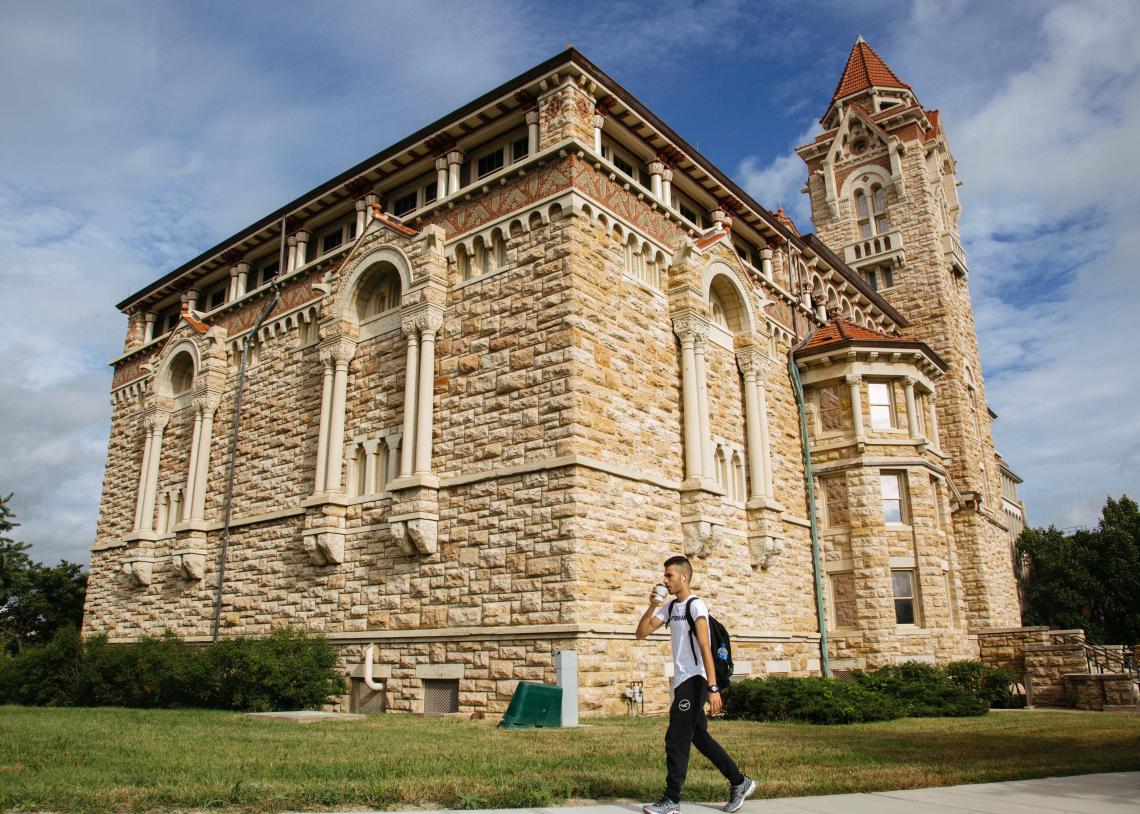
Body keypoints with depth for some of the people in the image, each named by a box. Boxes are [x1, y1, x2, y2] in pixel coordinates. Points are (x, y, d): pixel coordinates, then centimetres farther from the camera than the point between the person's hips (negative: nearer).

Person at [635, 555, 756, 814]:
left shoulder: (696, 605, -13)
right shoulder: (670, 606, 12)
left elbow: (704, 647, -21)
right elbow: (641, 632, 9)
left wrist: (713, 688, -27)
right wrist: (652, 606, -6)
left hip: (694, 680, -9)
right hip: (682, 681, 9)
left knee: (676, 739, -6)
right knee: (700, 737, 14)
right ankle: (740, 783, 25)